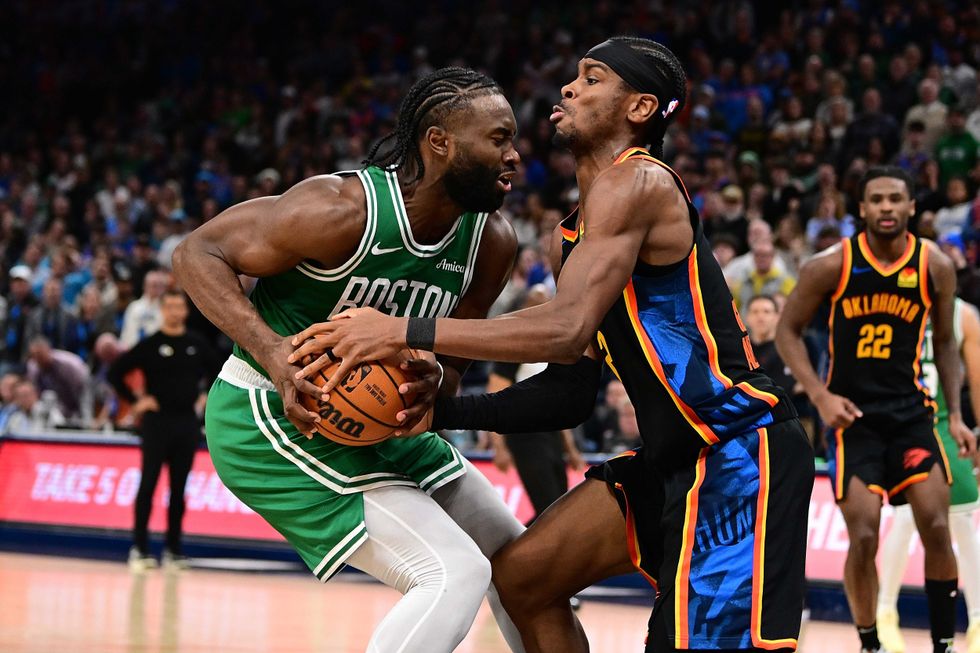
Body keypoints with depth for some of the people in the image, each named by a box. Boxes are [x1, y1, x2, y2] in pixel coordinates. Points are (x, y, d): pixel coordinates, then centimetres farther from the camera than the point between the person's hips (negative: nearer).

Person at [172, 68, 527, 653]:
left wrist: (433, 383, -21)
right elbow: (198, 253, -19)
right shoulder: (344, 209, -26)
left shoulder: (493, 242, -5)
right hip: (272, 422, -9)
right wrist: (271, 350, -35)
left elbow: (451, 361, 5)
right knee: (457, 573, -21)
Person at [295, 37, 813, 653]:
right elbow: (570, 394, 15)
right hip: (677, 455, 10)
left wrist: (403, 332, -27)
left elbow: (566, 330, -28)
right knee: (523, 572, 9)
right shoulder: (577, 232, 15)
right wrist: (445, 410, 3)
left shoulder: (637, 182, -15)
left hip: (741, 450, -10)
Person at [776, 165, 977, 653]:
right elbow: (787, 331, 0)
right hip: (852, 413, -2)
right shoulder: (831, 265, -9)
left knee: (937, 529, -8)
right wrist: (820, 396, -11)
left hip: (910, 411, 2)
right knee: (863, 538, -7)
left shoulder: (935, 266, -2)